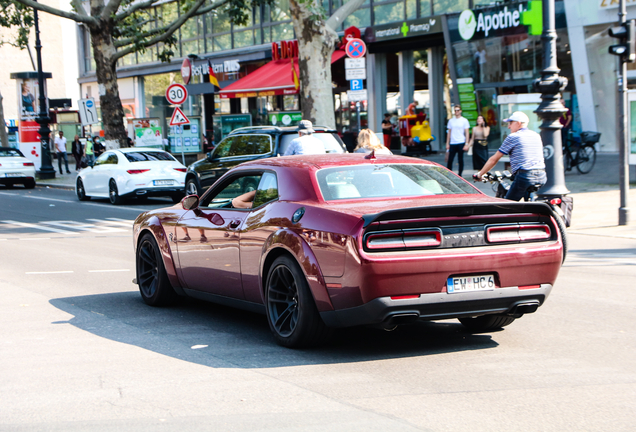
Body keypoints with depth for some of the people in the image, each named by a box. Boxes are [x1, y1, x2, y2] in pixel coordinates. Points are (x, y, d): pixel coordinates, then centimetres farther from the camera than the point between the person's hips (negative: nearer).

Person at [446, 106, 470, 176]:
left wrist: (466, 144, -8)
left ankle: (460, 175, 10)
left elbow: (467, 133, 1)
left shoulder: (464, 120, 2)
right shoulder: (451, 120, 12)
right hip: (452, 143, 3)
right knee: (450, 160, -2)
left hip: (461, 143, -3)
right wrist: (447, 143, 9)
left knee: (460, 160, 2)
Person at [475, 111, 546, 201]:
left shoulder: (513, 137, 1)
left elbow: (494, 159, 6)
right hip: (542, 176, 7)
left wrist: (479, 174, 17)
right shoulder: (536, 136, 19)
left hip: (524, 176, -7)